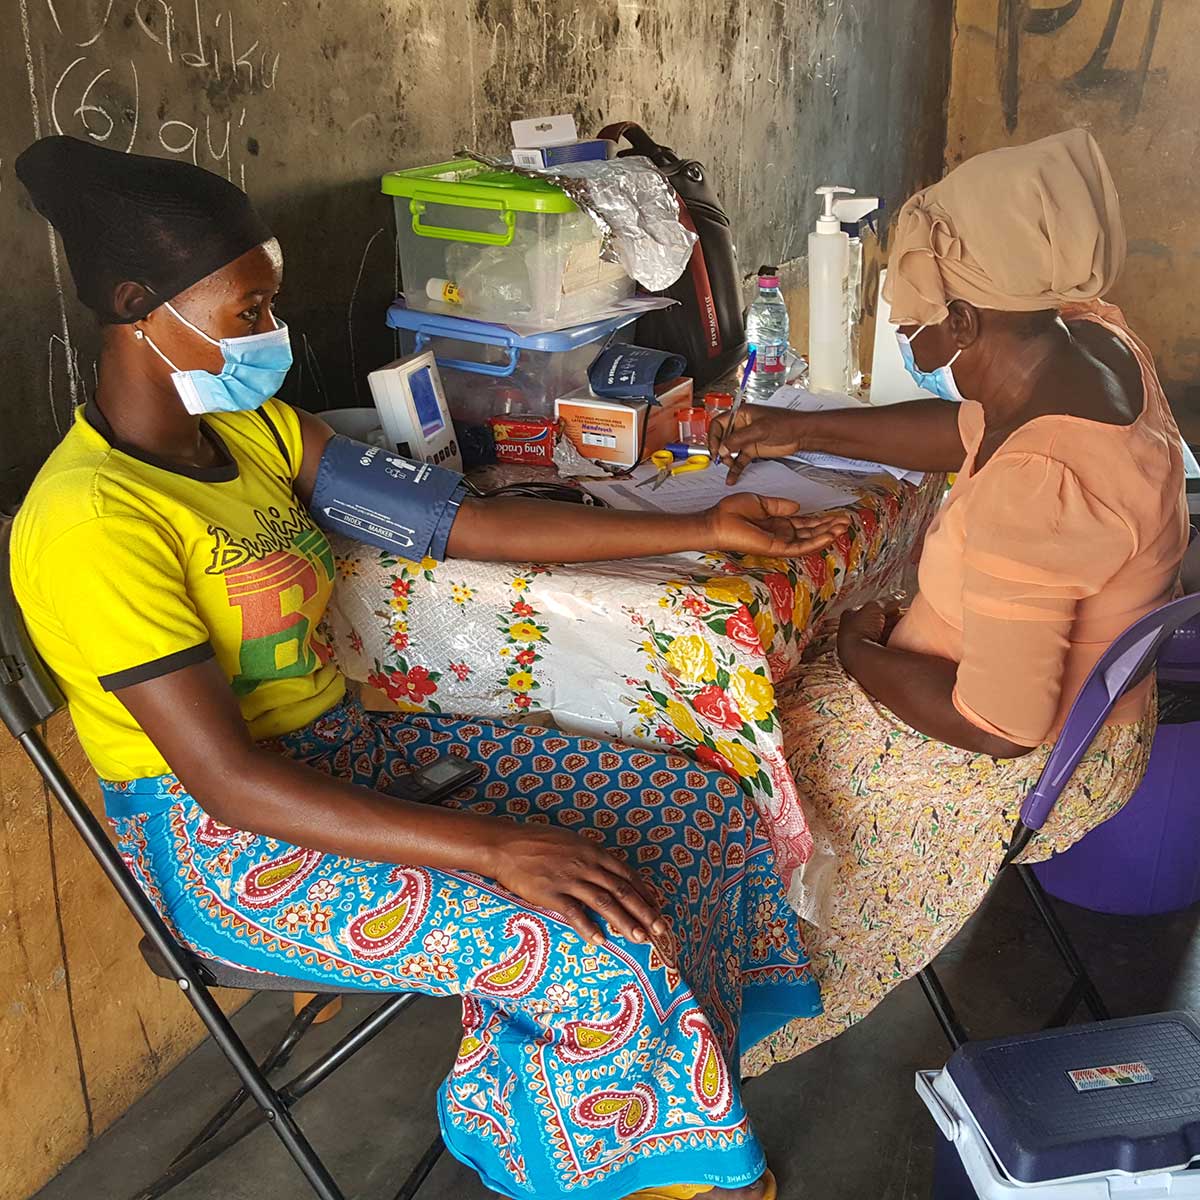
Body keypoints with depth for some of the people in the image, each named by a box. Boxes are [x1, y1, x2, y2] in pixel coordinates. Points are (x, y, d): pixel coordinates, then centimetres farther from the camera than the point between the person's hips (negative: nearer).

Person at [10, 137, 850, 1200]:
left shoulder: (253, 429, 4)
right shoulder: (91, 521, -22)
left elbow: (458, 520, 1)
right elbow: (229, 782, -26)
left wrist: (704, 530, -2)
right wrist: (494, 848, -31)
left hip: (343, 751, 8)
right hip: (224, 845, -8)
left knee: (700, 809, 0)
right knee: (603, 960, -24)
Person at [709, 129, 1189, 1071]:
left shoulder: (1031, 490, -39)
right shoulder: (1085, 333, -11)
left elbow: (1000, 726, -33)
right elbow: (971, 430, 9)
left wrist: (865, 653, -16)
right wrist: (803, 430, 8)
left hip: (1034, 770, -9)